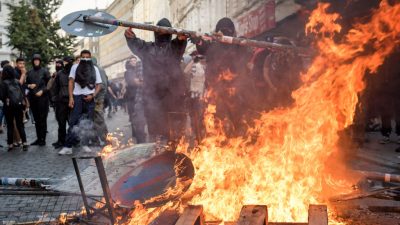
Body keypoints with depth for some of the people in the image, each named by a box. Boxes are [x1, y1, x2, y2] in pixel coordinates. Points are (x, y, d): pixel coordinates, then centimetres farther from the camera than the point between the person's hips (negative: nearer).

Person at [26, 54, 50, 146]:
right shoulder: (30, 72, 12)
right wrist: (29, 86, -2)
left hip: (42, 97, -4)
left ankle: (43, 139, 1)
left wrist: (42, 91, -14)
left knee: (42, 119, -4)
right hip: (33, 98, 4)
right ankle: (38, 138, 15)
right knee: (36, 119, 9)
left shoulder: (45, 71, 0)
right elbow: (26, 83, 20)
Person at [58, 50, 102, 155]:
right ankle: (68, 146, -7)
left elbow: (98, 85, 8)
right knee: (73, 121, -6)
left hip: (89, 98, 2)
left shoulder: (95, 69, 9)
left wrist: (93, 95, -8)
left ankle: (85, 144, 18)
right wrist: (71, 97, -7)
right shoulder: (75, 67, 6)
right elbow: (71, 82, 2)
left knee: (88, 123, 7)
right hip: (77, 97, -2)